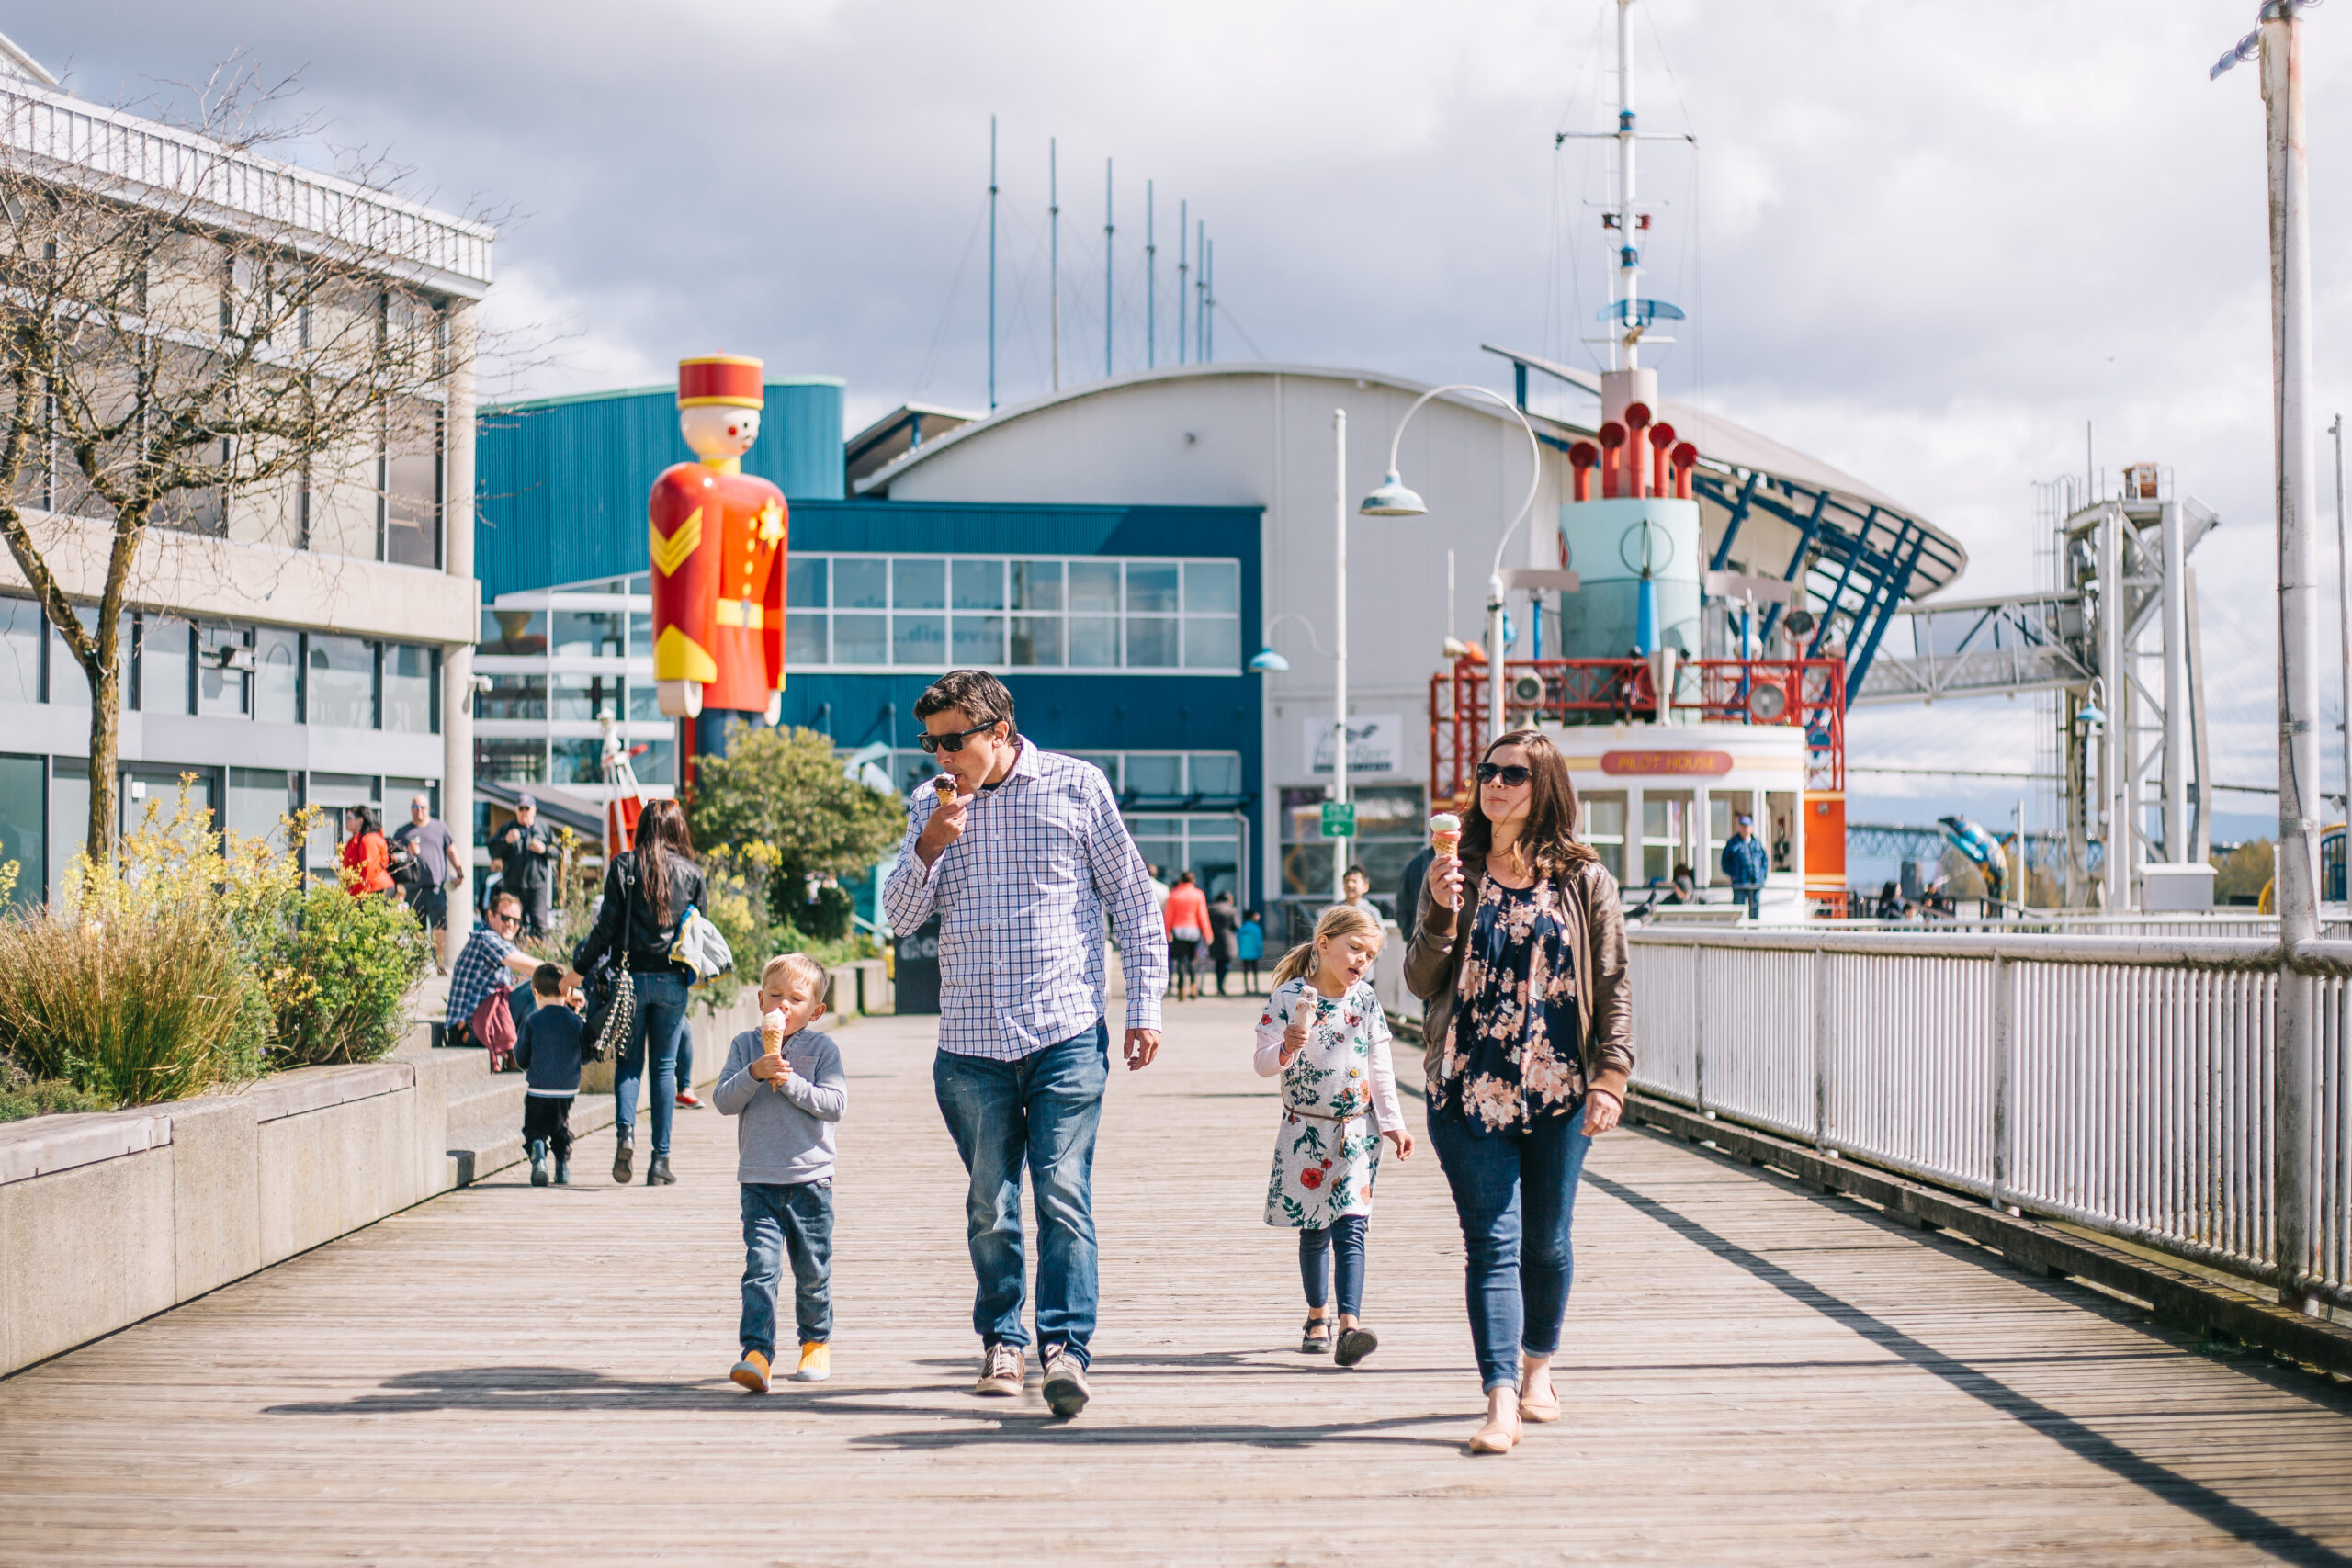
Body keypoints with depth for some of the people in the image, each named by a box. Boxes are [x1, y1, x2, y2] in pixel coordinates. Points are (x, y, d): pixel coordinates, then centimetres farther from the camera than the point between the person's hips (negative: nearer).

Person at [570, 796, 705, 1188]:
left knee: (629, 1061, 11)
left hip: (630, 977, -1)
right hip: (672, 980, 1)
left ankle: (625, 1132, -12)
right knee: (664, 1066, 7)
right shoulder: (691, 873, 1)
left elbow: (608, 923, -5)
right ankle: (661, 1159, 5)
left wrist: (583, 964, 6)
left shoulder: (624, 866, -3)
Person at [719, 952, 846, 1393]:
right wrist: (754, 1074, -18)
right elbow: (723, 1100, -2)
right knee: (760, 1267, -12)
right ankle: (757, 1352, -17)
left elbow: (834, 1105, -10)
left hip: (810, 1179, 0)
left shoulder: (822, 1048, 0)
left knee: (812, 1272, 11)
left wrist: (790, 1082, -18)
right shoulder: (744, 1046, 6)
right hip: (759, 1181, 1)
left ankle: (816, 1341, 31)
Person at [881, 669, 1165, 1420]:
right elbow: (901, 916, 9)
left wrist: (1144, 1007, 1)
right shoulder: (931, 808, 10)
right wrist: (929, 849, -10)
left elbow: (1133, 899, 6)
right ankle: (1000, 1342, 20)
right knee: (990, 1204, 7)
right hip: (971, 1042, 3)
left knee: (1063, 1195, -10)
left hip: (1066, 1033, -3)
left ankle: (1064, 1346, -10)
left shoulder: (1076, 786, 2)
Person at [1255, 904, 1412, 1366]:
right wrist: (1286, 1049, -26)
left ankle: (1350, 1325, -21)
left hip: (1357, 1132, 1)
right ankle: (1317, 1317, 27)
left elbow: (1380, 1068, 7)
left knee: (1350, 1227, -11)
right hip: (1305, 1131, 0)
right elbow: (1263, 1063, -6)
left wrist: (1393, 1123, 4)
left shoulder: (1365, 1000, 2)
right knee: (1313, 1230, 10)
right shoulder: (1289, 996, -5)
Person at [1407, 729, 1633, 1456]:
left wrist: (1610, 1079, -6)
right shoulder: (1455, 875, 6)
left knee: (1546, 1242, 11)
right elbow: (1420, 982, 6)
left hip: (1557, 1093, 0)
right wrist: (1440, 913, -10)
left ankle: (1538, 1369, 33)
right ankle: (1501, 1403, -13)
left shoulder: (1584, 881, 4)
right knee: (1492, 1243, -7)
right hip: (1469, 1091, 0)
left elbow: (1613, 986, 3)